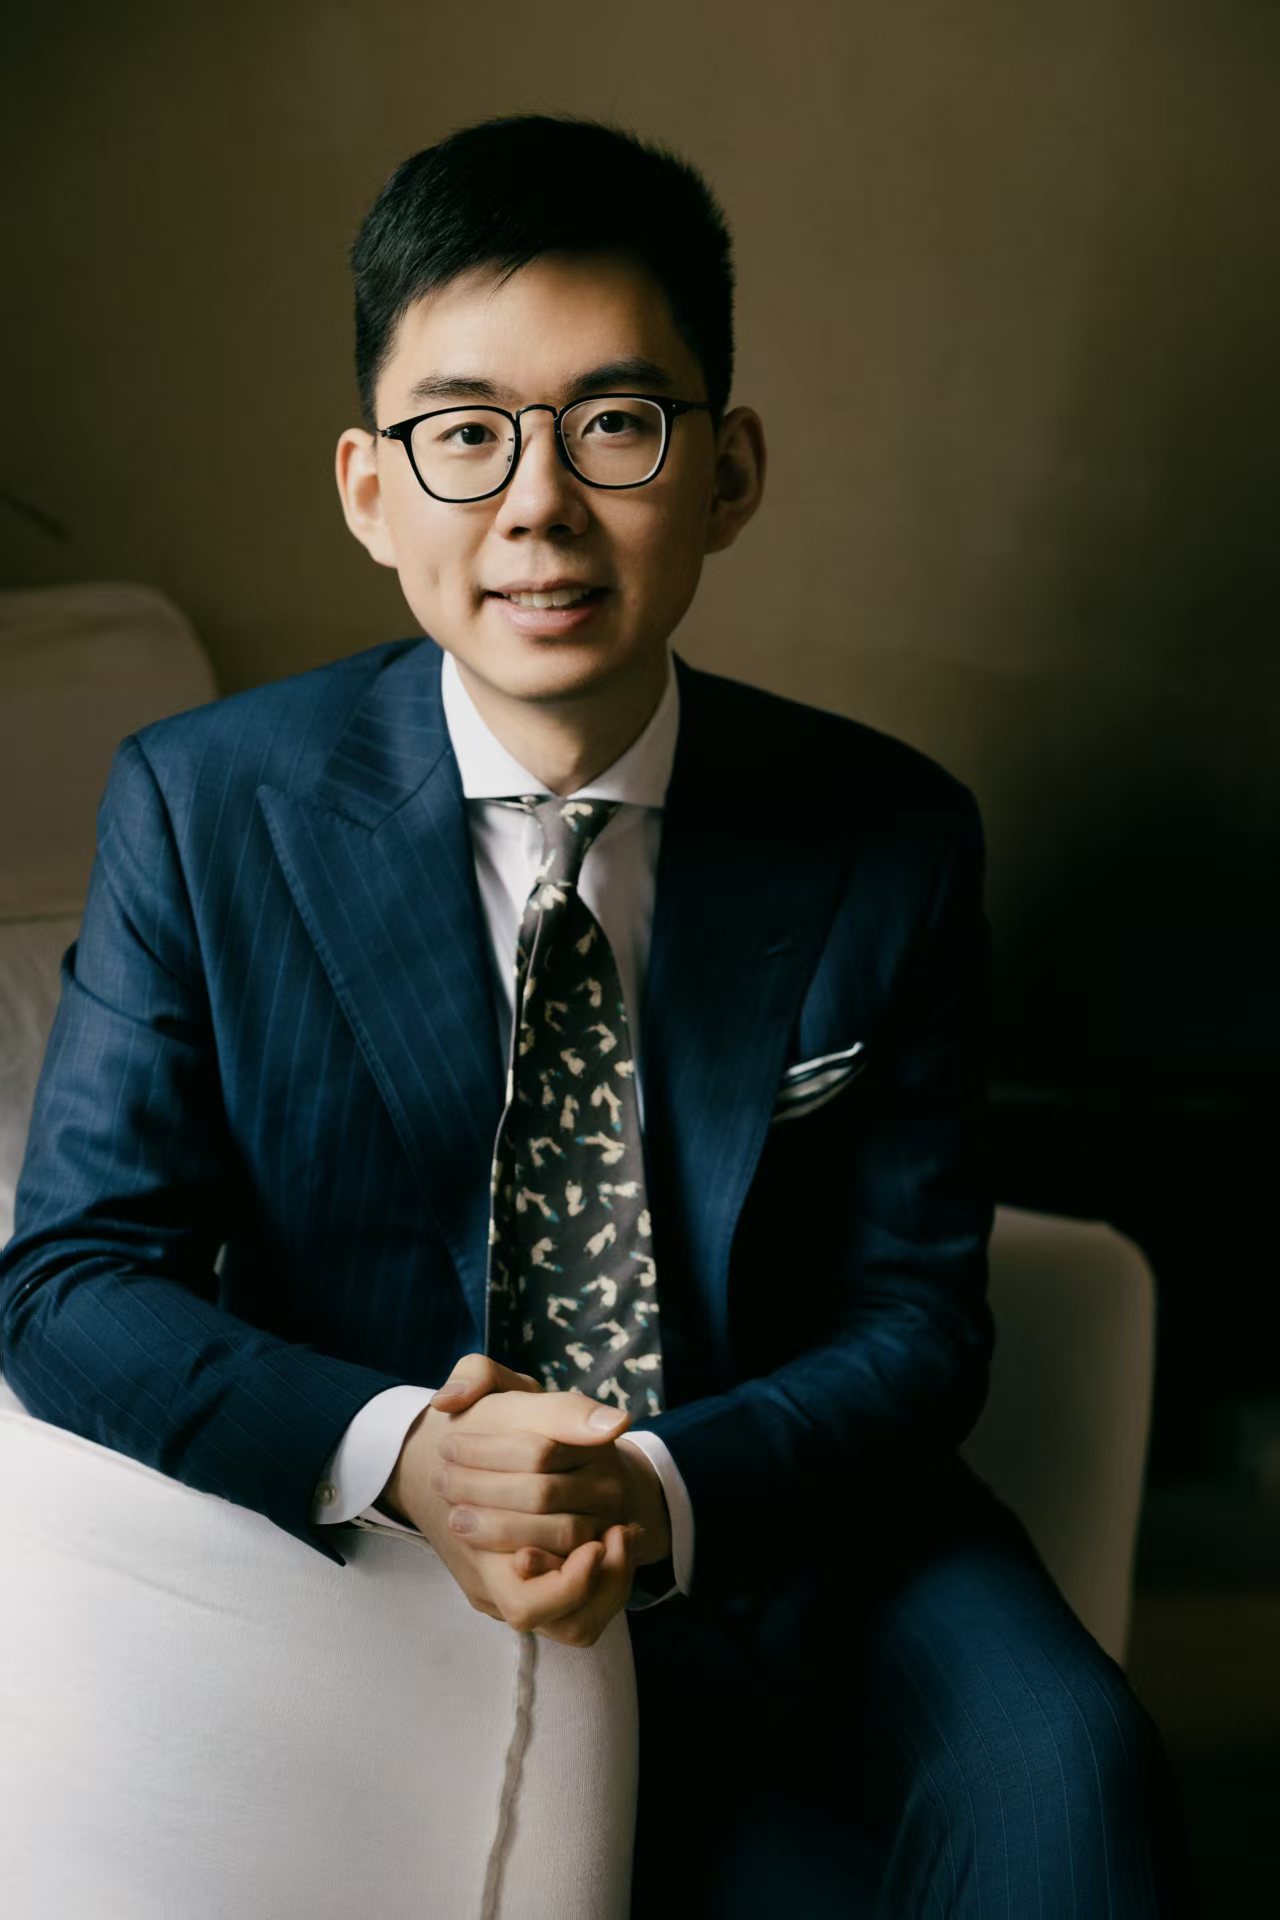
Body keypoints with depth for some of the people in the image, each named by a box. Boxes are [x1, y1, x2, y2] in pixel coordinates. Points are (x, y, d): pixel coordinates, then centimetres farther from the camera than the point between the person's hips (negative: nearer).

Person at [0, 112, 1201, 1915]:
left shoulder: (891, 839, -3)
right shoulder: (201, 811, -6)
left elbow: (916, 1315, -1)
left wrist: (673, 1493, -22)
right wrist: (395, 1456, -24)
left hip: (778, 1523, 2)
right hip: (404, 1573, -1)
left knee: (1063, 1771, -27)